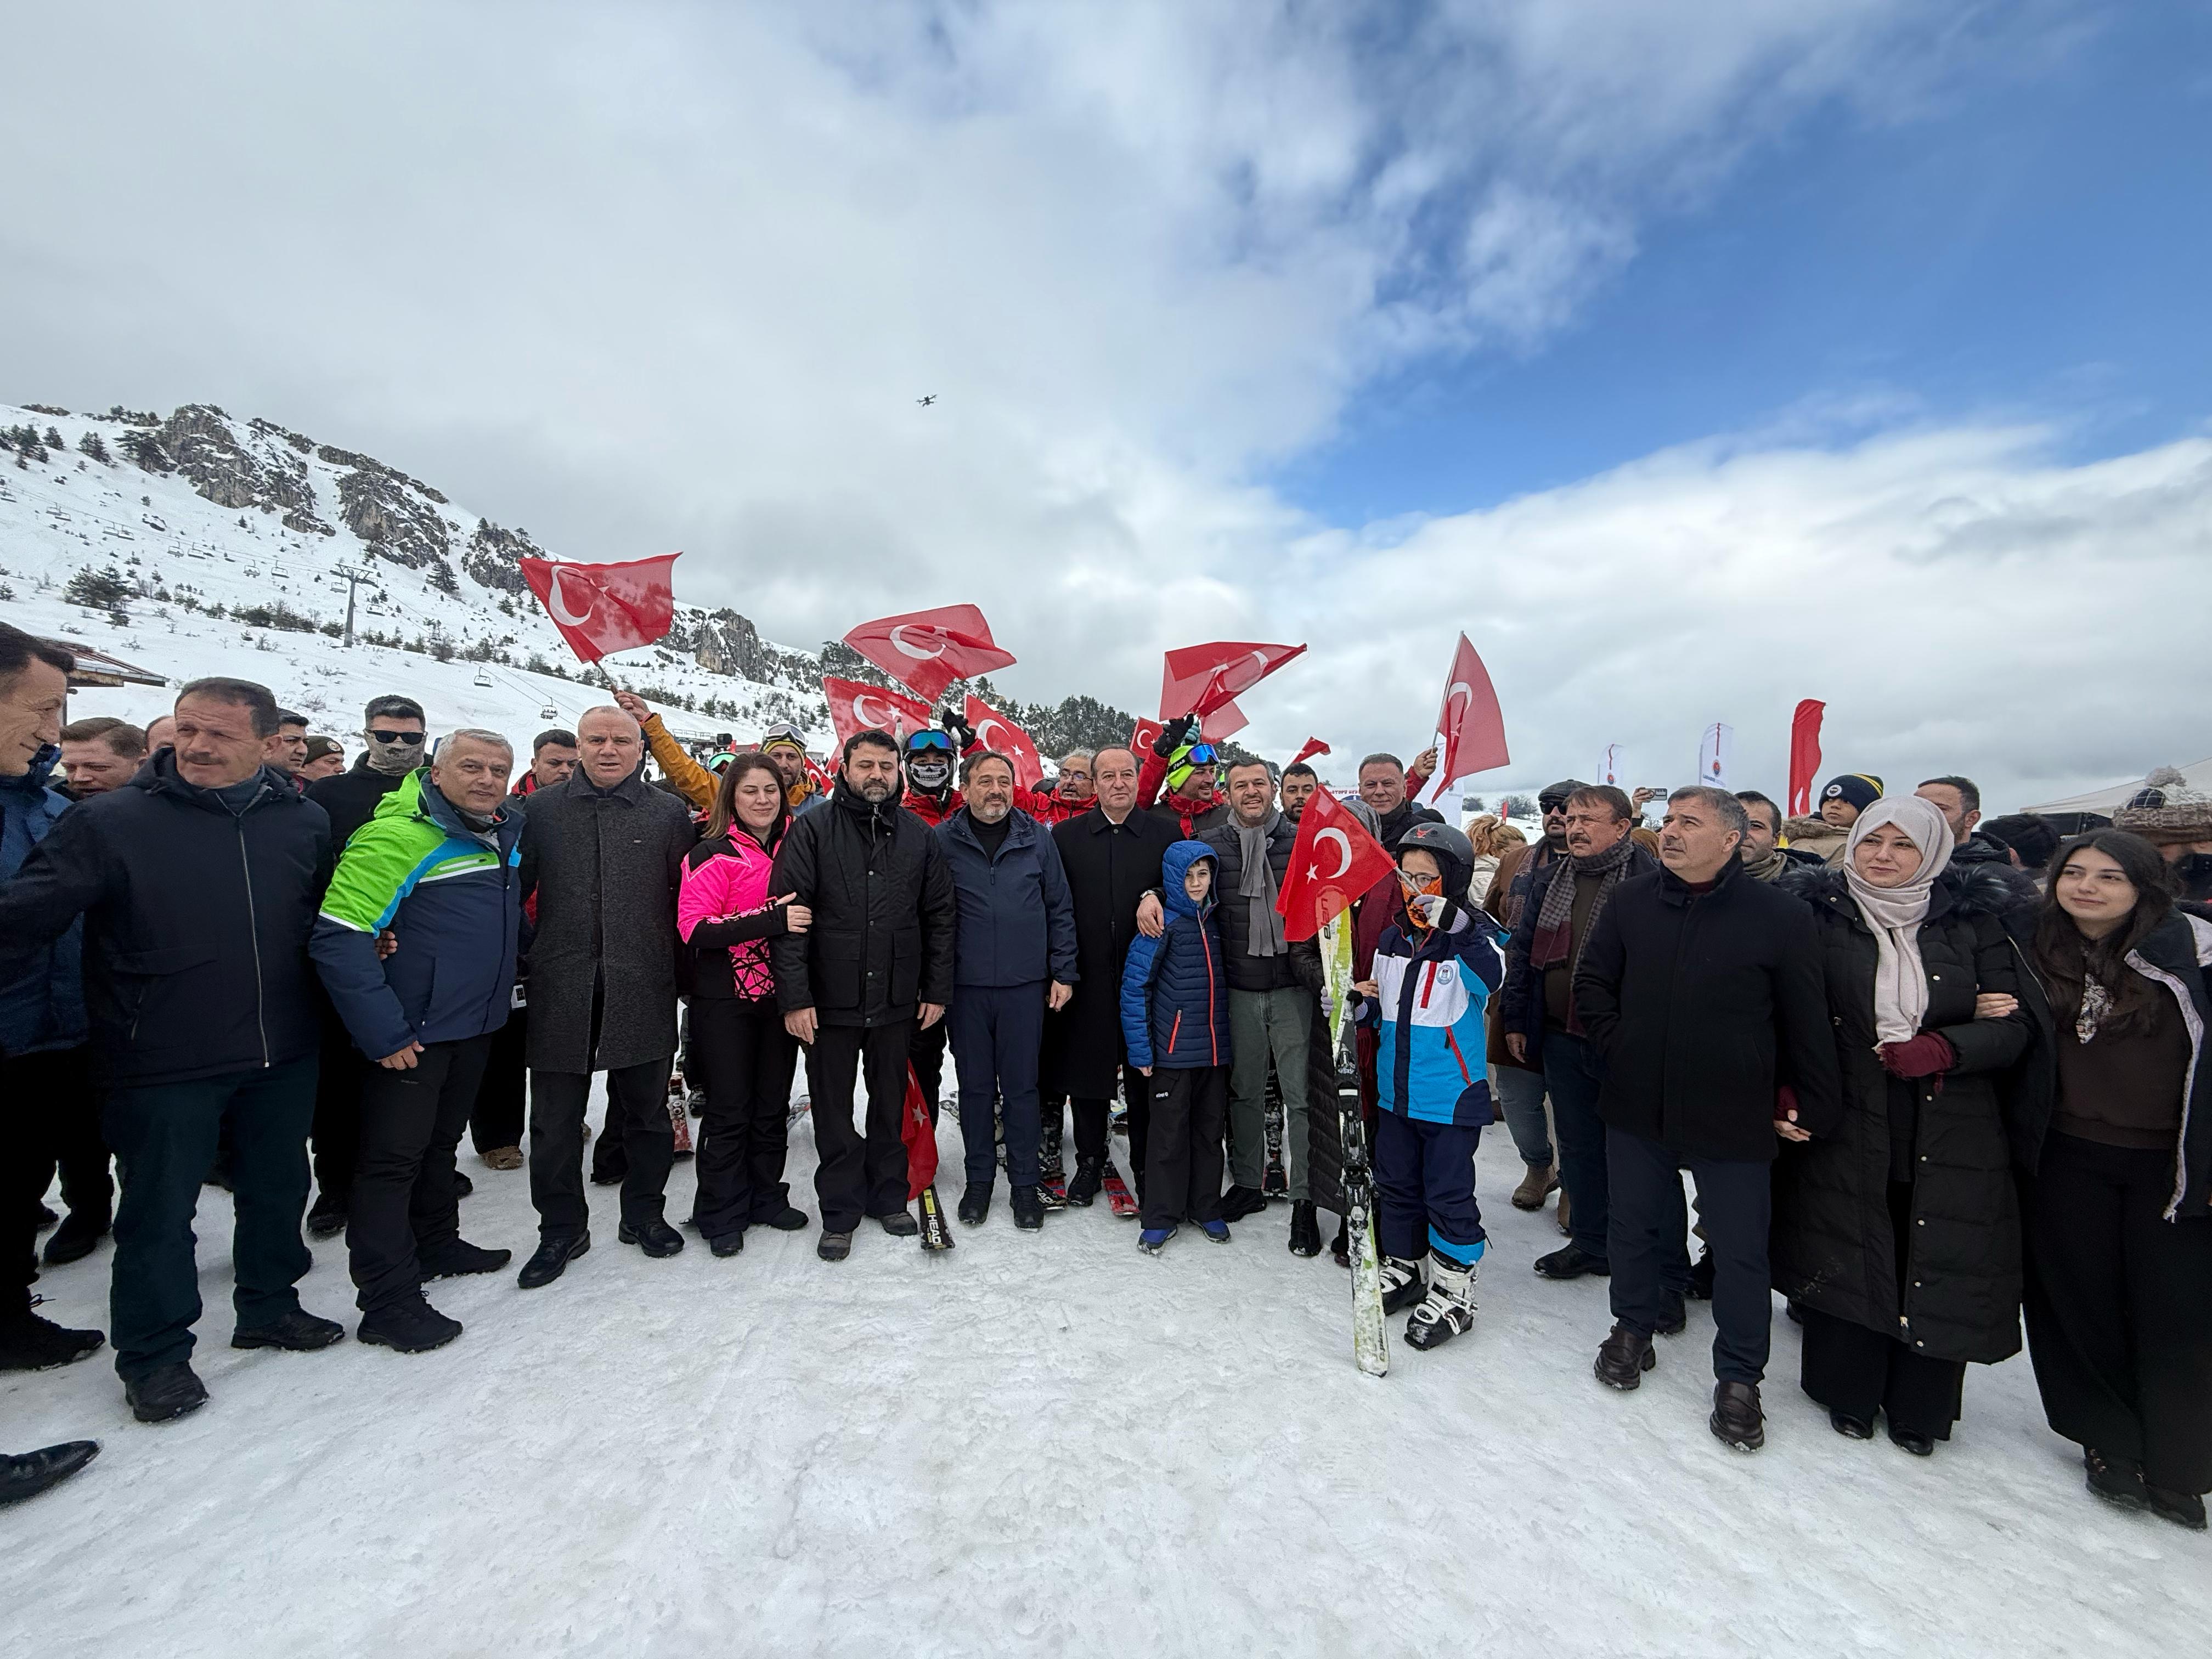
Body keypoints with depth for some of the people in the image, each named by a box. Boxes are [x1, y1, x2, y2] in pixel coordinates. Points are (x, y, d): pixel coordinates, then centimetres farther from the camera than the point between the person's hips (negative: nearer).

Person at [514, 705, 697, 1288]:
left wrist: (678, 967, 1)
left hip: (643, 992, 0)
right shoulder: (540, 810, 5)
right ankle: (561, 1228, 29)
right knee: (556, 1119, 10)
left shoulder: (669, 814, 2)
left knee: (646, 1109, 12)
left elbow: (686, 898, 3)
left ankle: (644, 1213, 31)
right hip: (561, 992, 1)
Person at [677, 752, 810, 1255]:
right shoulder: (714, 854, -8)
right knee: (730, 1108, 4)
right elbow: (695, 927, -17)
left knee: (773, 1103, 13)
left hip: (780, 994, 5)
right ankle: (722, 1214, 21)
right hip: (726, 1000, -4)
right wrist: (771, 920, -25)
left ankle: (766, 1197, 30)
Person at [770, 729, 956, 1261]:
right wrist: (794, 996, -14)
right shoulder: (813, 829, -5)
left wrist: (937, 990, 3)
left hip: (897, 1001, 2)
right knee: (834, 1111, 11)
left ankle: (889, 1196, 35)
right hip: (830, 1000, -2)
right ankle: (840, 1211, 27)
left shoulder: (919, 836, 4)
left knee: (891, 1106, 16)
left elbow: (939, 917, 6)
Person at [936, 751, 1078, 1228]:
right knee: (975, 1086, 12)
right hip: (966, 986, 0)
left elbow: (1060, 909, 6)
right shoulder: (943, 840, -2)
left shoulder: (1037, 838, 2)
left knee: (1022, 1086, 8)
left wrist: (1063, 973, 3)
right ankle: (979, 1178, 29)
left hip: (1026, 984, 0)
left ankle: (1025, 1183, 23)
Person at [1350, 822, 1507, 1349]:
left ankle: (1453, 1290, 24)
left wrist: (1456, 926, -46)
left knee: (1448, 1194, 6)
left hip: (1451, 1094, -6)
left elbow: (1493, 976, -35)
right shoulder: (1393, 939, 7)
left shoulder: (1472, 935, -12)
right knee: (1396, 1184, 18)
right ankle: (1404, 1267, 37)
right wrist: (1361, 1003, -4)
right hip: (1397, 1092, 6)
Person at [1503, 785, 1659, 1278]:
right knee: (1578, 1145, 15)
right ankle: (1589, 1242, 31)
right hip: (1561, 1037, 5)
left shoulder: (1649, 880, -10)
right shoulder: (1550, 880, 8)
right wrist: (1516, 1020, 12)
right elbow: (1522, 950, 13)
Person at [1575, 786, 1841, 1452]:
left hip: (1734, 1119, -2)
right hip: (1637, 1106, 3)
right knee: (1633, 1224, 17)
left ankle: (1739, 1377, 30)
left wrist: (1815, 1108, -2)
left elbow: (1807, 1021, -4)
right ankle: (1635, 1326, 40)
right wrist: (1619, 1047, -2)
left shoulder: (1781, 915, -9)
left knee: (1740, 1250, 10)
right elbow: (1592, 983, 7)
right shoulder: (1630, 900, -1)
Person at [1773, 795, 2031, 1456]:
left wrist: (1942, 1048, -17)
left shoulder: (1974, 921, 3)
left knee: (1941, 1266, 7)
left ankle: (1920, 1407, 29)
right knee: (1846, 1256, 7)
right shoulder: (1820, 915, -1)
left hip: (1952, 1134, 1)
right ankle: (1848, 1393, 27)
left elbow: (2014, 1027, 1)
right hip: (1846, 1128, -1)